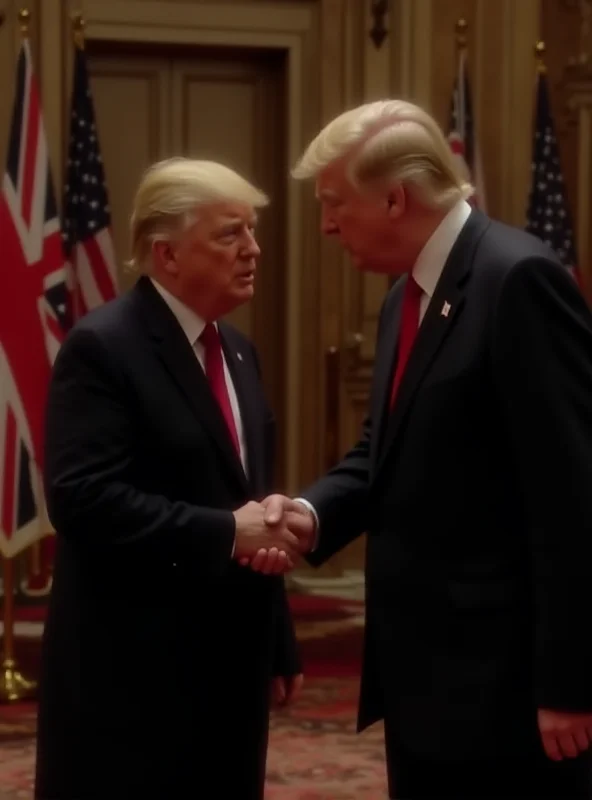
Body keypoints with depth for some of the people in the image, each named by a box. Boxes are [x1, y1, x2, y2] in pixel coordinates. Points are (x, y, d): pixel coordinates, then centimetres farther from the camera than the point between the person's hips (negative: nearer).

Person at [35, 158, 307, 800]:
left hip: (229, 658, 8)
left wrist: (279, 645, 17)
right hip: (132, 667, -8)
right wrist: (224, 533, -22)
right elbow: (83, 500, -22)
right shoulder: (102, 346, -12)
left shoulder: (237, 350, 15)